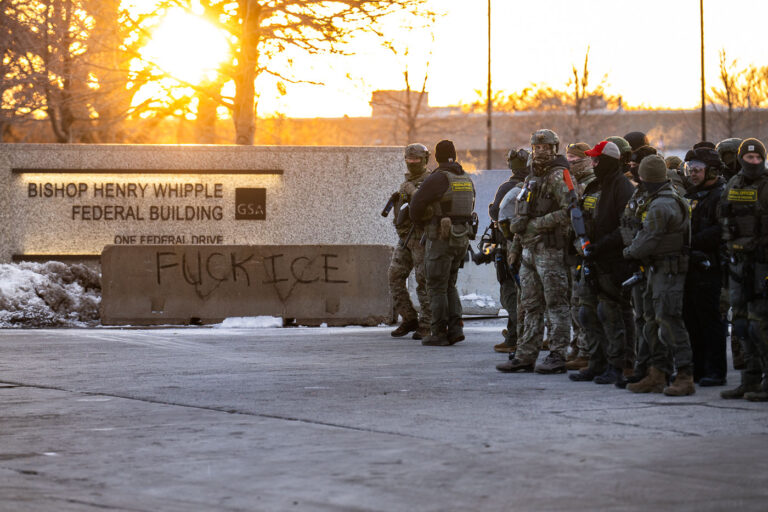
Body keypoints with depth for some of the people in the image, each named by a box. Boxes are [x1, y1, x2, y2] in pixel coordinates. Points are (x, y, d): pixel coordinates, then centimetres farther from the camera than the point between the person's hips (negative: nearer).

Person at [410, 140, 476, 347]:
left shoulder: (437, 178, -13)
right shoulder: (467, 179, 10)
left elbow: (417, 203, -9)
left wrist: (419, 221, 12)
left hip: (441, 238, -7)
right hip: (462, 238, 7)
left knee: (437, 287, 0)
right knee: (449, 285, 17)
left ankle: (439, 334, 0)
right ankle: (455, 328, 7)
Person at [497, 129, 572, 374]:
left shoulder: (558, 176, -9)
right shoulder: (533, 177, 18)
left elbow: (569, 211, -20)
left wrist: (535, 224, -16)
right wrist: (518, 222, 2)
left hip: (550, 249, -9)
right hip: (529, 250, 9)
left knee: (556, 304, -5)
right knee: (532, 305, 10)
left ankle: (557, 357, -3)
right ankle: (526, 356, 14)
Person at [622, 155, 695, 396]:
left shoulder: (660, 206, -19)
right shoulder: (661, 200, 15)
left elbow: (647, 242, -19)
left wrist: (629, 252, -1)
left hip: (668, 271, -11)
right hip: (656, 270, 11)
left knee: (669, 323, -12)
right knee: (653, 323, 13)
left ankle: (685, 378, -12)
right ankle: (657, 376, 18)